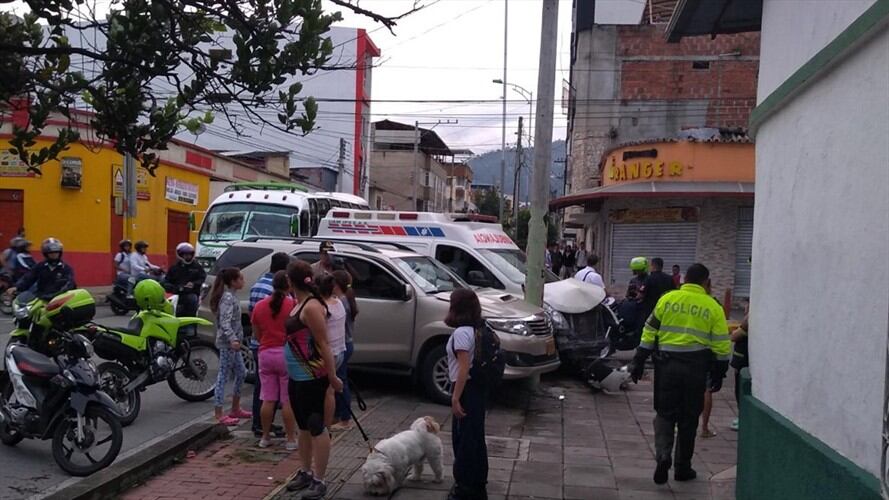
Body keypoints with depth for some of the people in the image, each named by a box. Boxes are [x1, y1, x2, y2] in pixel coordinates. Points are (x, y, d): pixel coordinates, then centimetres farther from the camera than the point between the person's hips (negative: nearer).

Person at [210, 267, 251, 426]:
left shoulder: (231, 296, 14)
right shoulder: (228, 298, -16)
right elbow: (225, 322, -26)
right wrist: (233, 339, -36)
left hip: (232, 342, 10)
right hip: (227, 343, -10)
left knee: (240, 373, 15)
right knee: (223, 377, -5)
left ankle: (235, 409, 25)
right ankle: (219, 414, 0)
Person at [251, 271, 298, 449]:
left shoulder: (259, 306, 4)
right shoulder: (293, 304, -9)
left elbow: (256, 335, 11)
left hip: (265, 354, 4)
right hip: (287, 354, -4)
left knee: (268, 399, 11)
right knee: (288, 401, 2)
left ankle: (265, 438, 19)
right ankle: (291, 439, 8)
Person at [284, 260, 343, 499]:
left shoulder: (311, 307, -19)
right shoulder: (301, 304, 9)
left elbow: (323, 343, -20)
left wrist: (332, 376, -20)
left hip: (312, 378, -10)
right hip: (297, 377, 10)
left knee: (316, 426, -3)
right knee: (303, 426, 18)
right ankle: (305, 472, 30)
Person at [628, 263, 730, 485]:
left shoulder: (667, 299, 1)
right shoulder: (713, 307, 1)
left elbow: (649, 333, 3)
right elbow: (721, 346, 2)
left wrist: (638, 362, 8)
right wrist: (718, 374, 11)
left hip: (666, 364, 0)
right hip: (696, 367, 0)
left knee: (665, 413, 10)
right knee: (688, 418, 12)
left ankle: (663, 455, -11)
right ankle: (682, 468, 20)